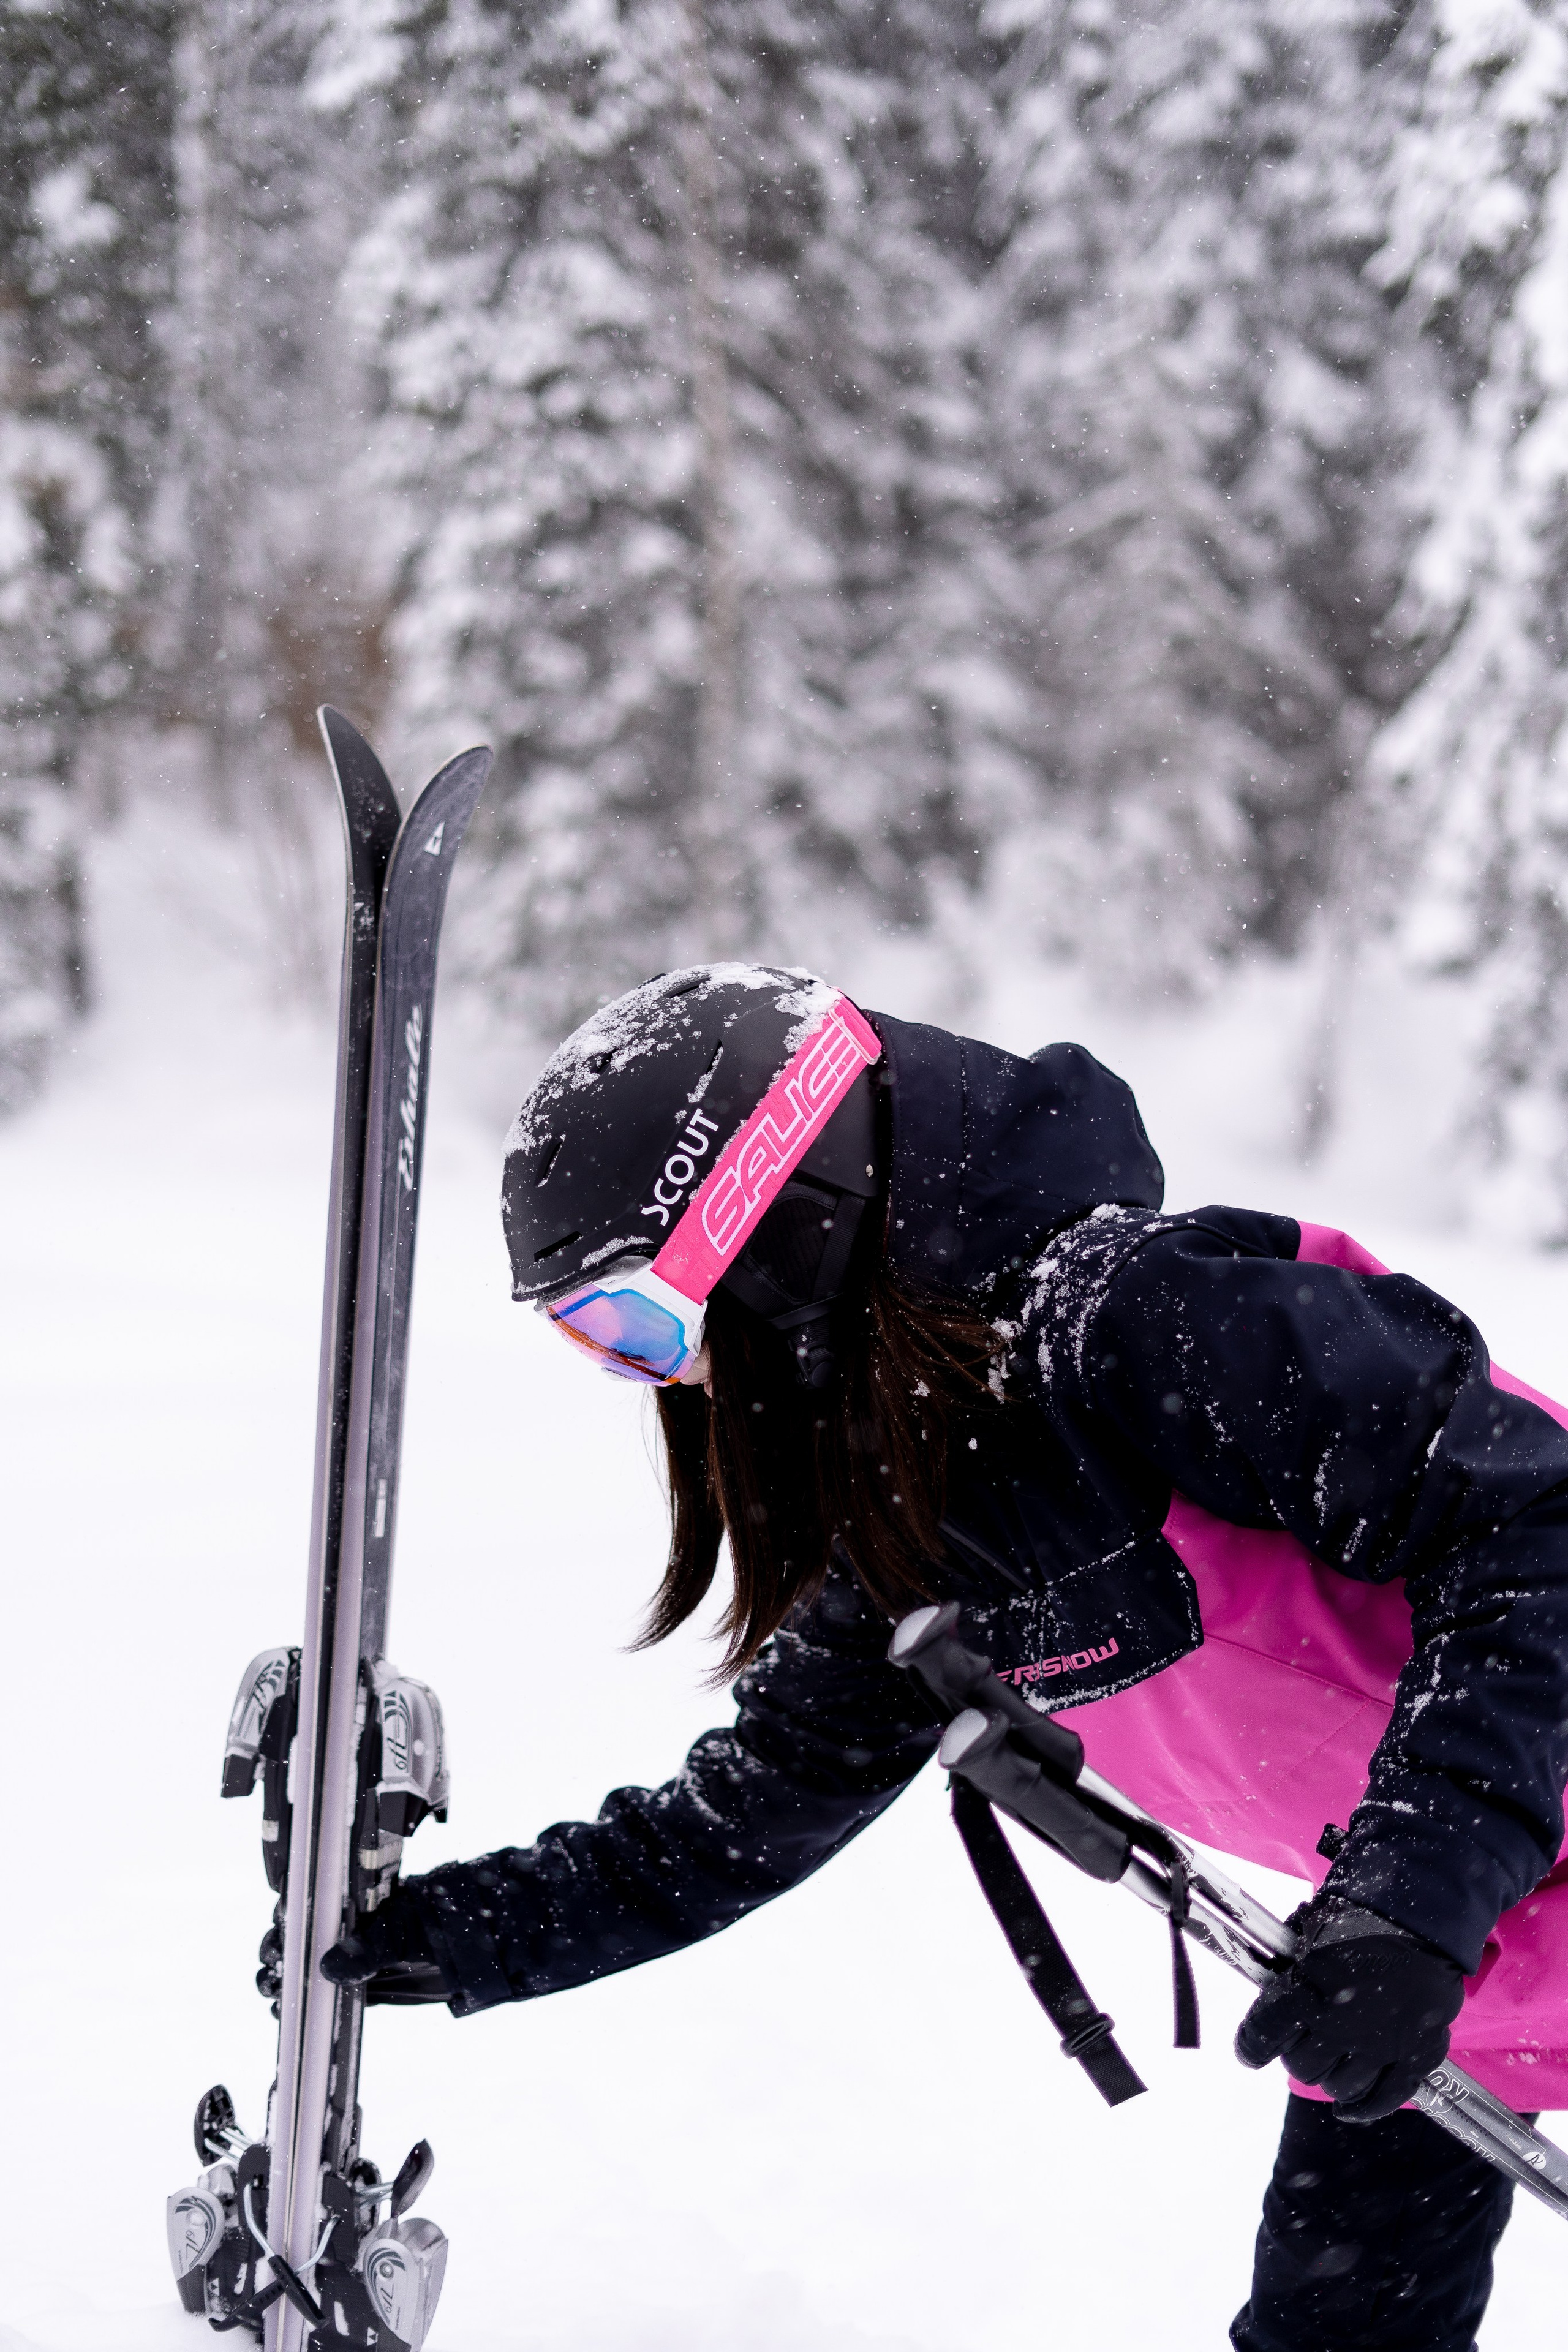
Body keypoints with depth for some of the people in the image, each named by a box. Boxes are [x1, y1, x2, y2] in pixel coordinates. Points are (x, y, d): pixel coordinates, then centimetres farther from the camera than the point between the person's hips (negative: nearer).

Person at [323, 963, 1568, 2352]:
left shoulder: (1130, 1320, -28)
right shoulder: (893, 1519, 1)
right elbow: (749, 1813, 13)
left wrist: (1411, 1897, -36)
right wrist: (465, 1932, 5)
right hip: (1414, 1898, 8)